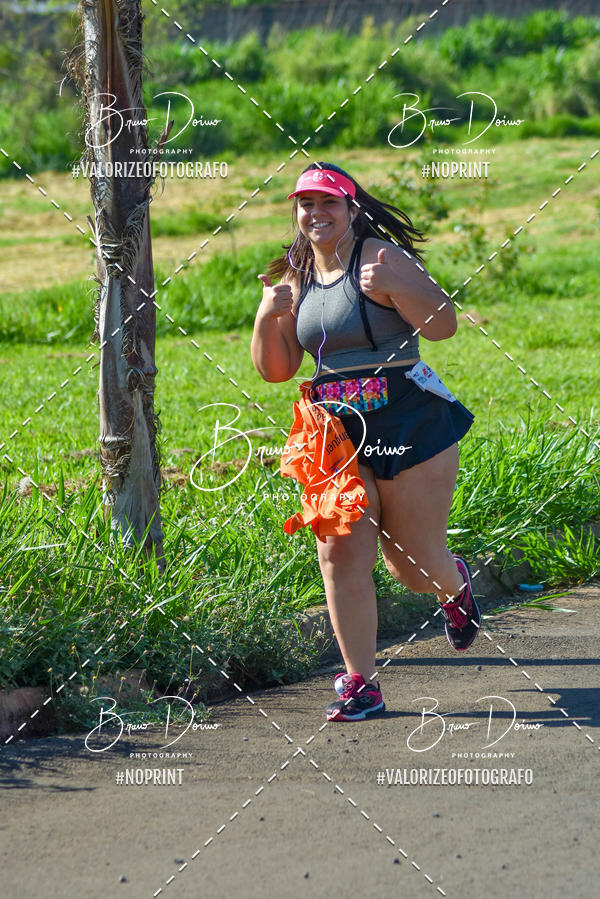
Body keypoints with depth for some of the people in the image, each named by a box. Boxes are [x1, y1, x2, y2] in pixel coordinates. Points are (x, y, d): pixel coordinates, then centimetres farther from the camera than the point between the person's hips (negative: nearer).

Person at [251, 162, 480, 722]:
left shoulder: (380, 257, -8)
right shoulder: (296, 279, 10)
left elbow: (444, 324, -14)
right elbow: (276, 370, 12)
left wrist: (393, 287, -29)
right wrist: (268, 317, -6)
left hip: (411, 429, -5)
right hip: (338, 437, 5)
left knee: (414, 564, 4)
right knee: (340, 556, -7)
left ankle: (454, 586, 42)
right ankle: (360, 684, 0)